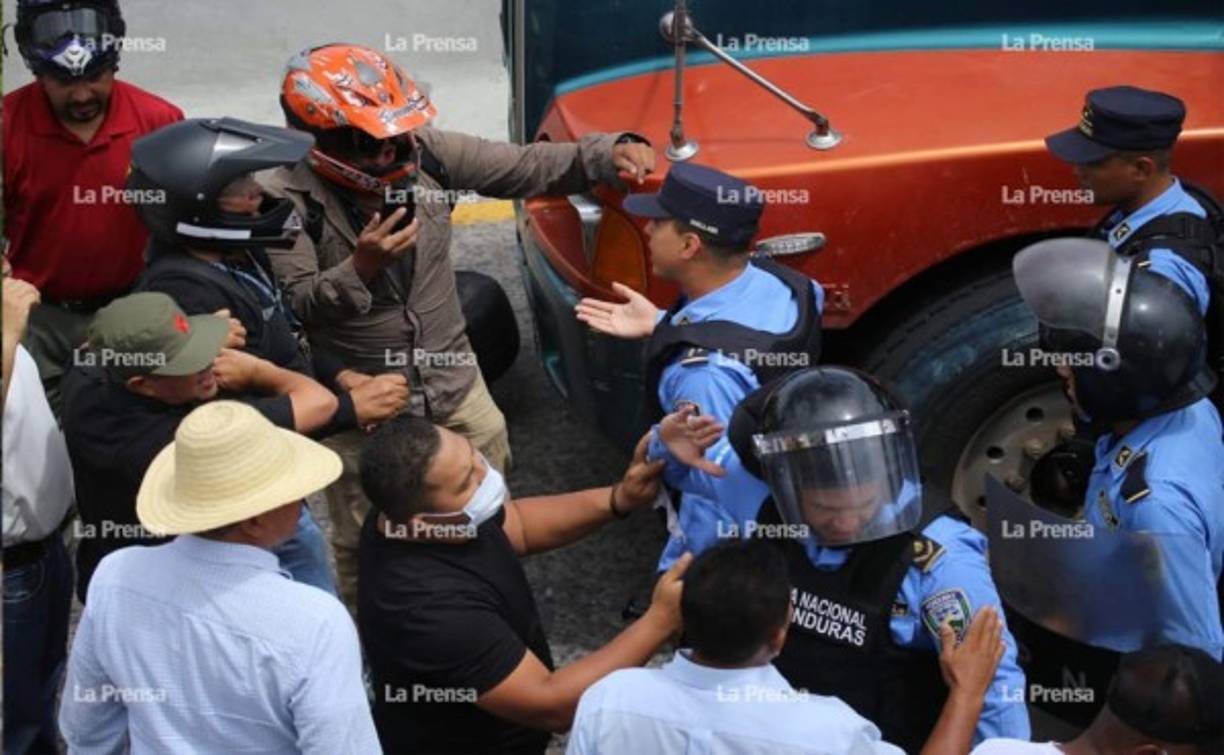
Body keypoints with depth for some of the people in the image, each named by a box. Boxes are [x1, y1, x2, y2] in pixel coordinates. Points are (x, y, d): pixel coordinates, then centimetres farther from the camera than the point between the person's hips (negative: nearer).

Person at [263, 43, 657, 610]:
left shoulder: (424, 153, -11)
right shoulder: (287, 201, -20)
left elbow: (525, 168, -9)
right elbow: (293, 308, -21)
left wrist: (609, 154, -22)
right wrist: (360, 268, -35)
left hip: (455, 387, 4)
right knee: (366, 548, 15)